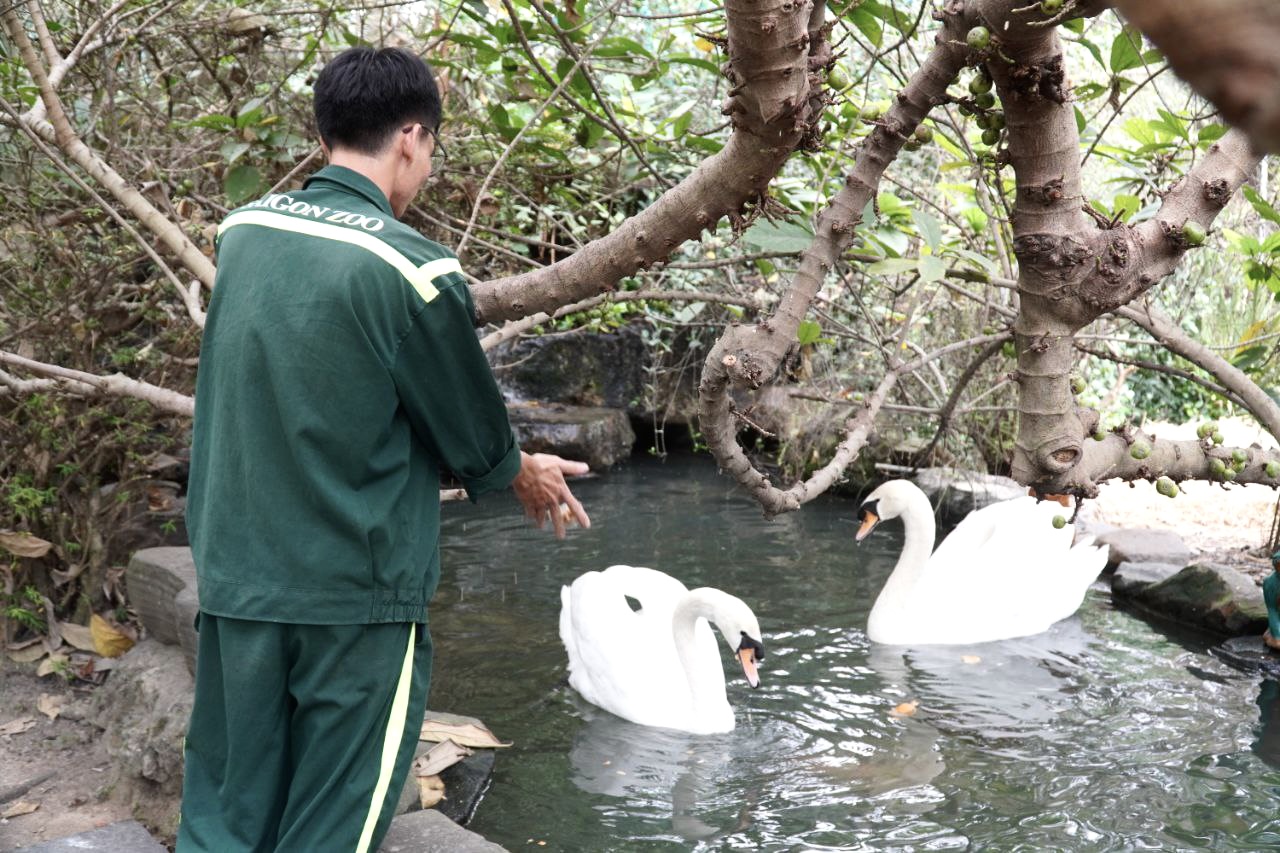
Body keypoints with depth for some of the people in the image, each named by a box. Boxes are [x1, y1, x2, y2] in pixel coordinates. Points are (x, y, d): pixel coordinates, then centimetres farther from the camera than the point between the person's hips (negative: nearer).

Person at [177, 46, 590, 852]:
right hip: (355, 593, -6)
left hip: (232, 576, 6)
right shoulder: (413, 270, -17)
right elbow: (475, 436, -6)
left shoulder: (241, 232, 2)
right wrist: (526, 473, 17)